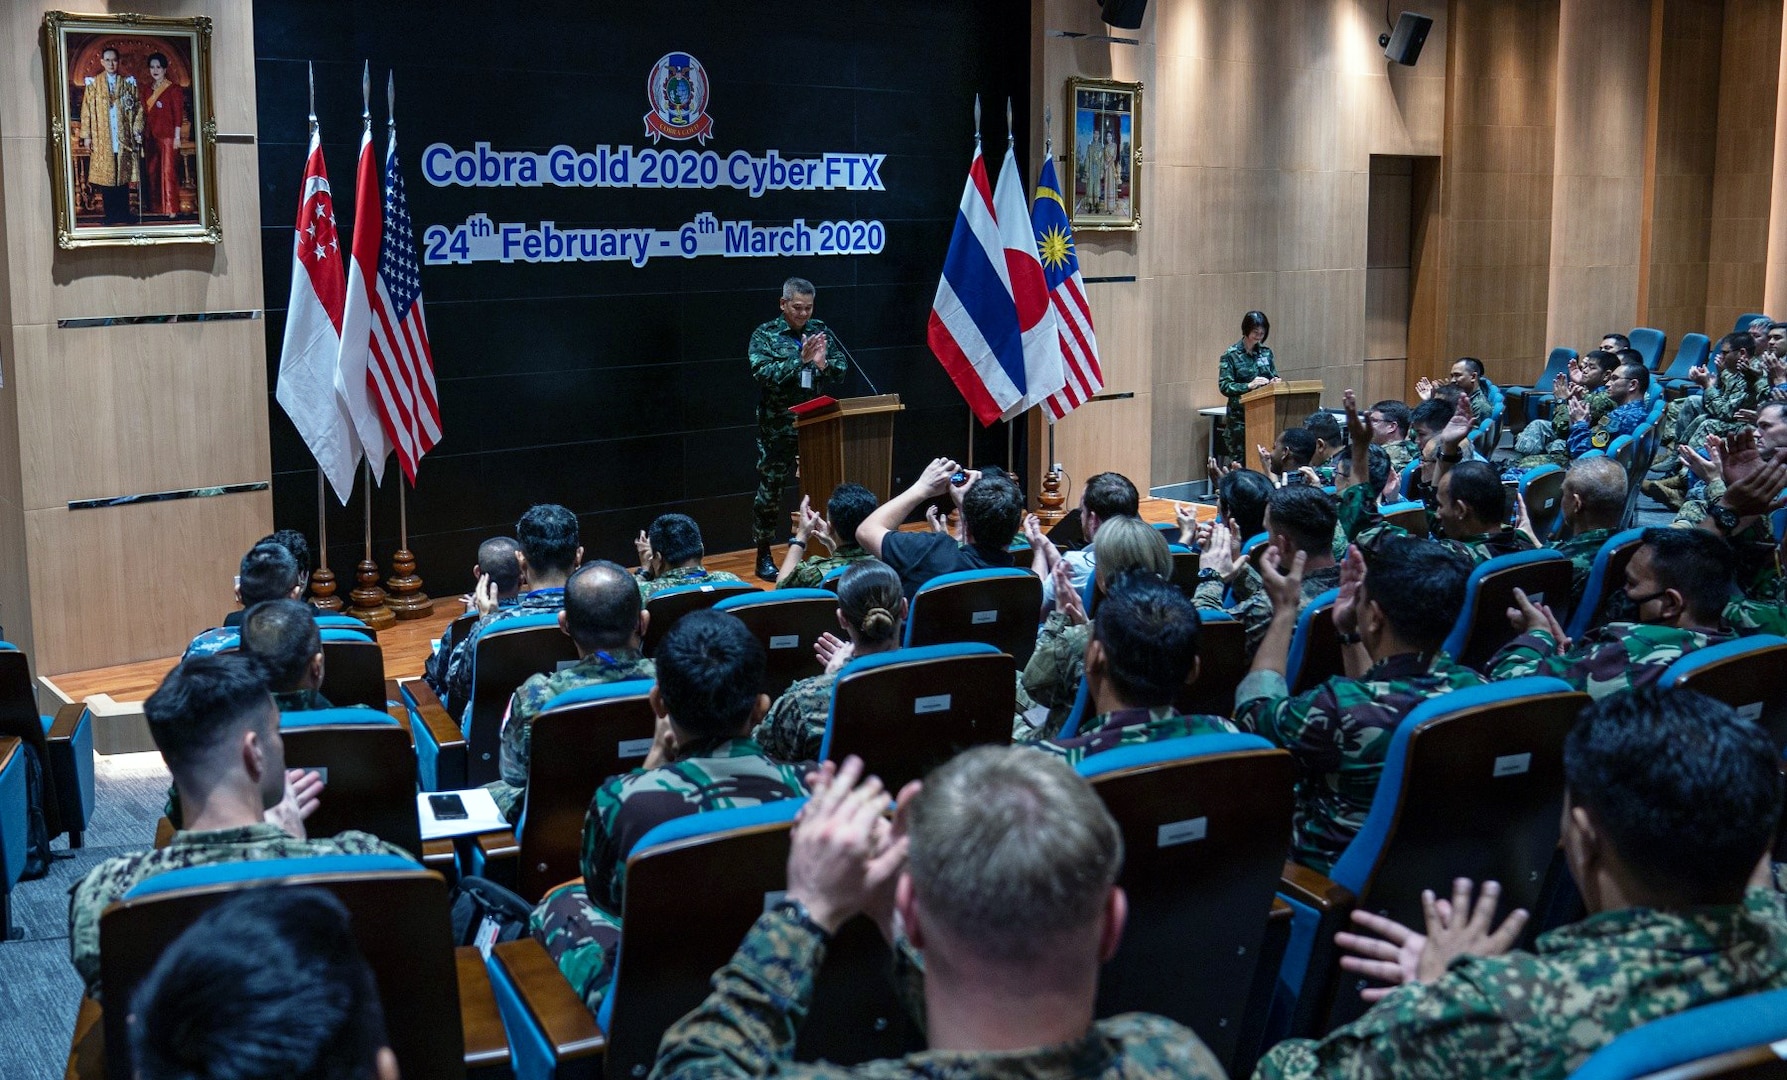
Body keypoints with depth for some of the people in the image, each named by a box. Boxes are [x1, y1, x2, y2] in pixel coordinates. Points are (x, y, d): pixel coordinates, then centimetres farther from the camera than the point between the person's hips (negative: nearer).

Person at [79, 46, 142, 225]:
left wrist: (137, 132, -1)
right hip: (102, 139, -1)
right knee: (106, 176, 0)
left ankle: (123, 213, 8)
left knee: (123, 175, 2)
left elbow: (138, 108, 8)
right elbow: (86, 110, 4)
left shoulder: (128, 82, 8)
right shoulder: (93, 83, 5)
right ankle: (110, 214, 4)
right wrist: (86, 135, -2)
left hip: (124, 138, 1)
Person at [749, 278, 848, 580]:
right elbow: (764, 374, -17)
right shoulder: (765, 335, -3)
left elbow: (841, 373, 5)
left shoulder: (821, 331, 7)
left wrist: (823, 363, -16)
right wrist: (800, 360, -26)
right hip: (778, 427, -3)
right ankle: (763, 556, 12)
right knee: (769, 490, 2)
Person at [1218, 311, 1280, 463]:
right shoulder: (1231, 355, -5)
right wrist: (1249, 385, -24)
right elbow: (1224, 386, -10)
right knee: (1239, 461, 0)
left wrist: (1275, 381, -6)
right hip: (1240, 417, -4)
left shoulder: (1266, 353, 10)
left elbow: (1274, 376, 18)